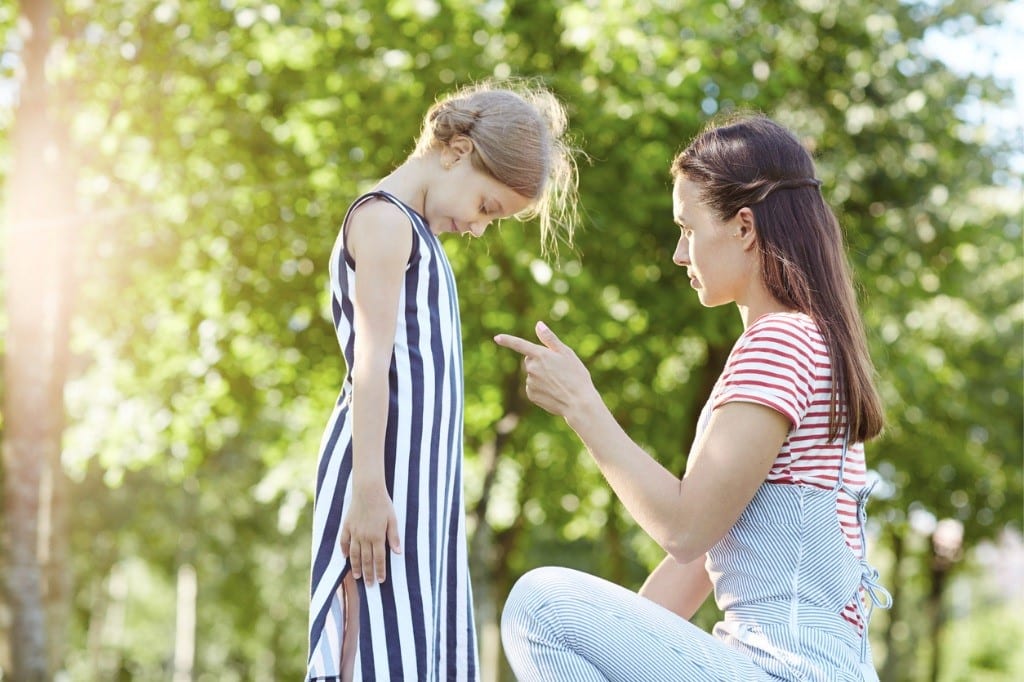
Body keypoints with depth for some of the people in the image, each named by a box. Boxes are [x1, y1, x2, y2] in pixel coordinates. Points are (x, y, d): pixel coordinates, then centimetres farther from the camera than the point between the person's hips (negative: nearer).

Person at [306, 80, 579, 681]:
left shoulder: (418, 233, 23)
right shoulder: (384, 218, -5)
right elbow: (372, 360, -15)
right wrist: (368, 488, -22)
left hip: (424, 474, 10)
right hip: (385, 469, -10)